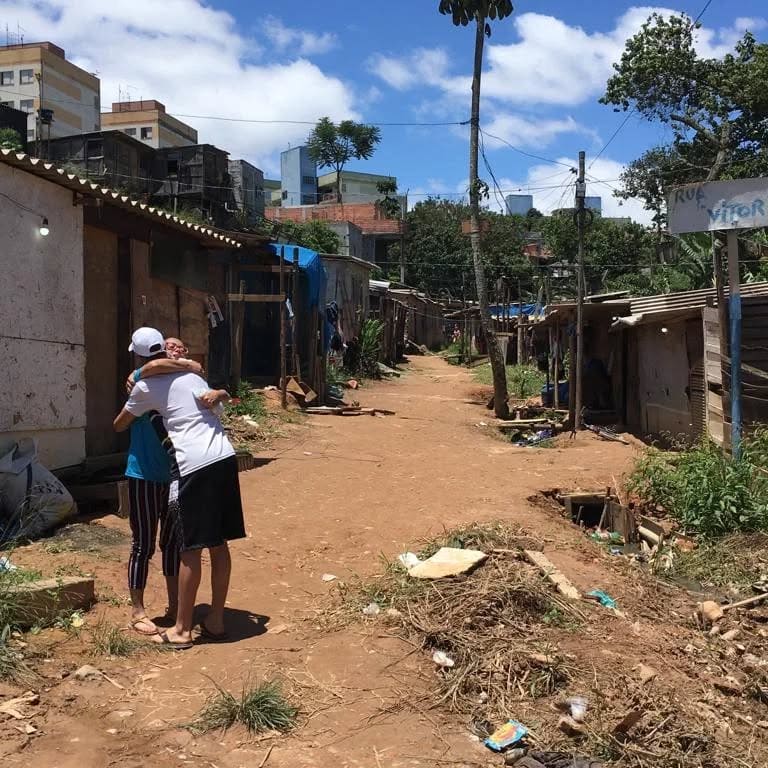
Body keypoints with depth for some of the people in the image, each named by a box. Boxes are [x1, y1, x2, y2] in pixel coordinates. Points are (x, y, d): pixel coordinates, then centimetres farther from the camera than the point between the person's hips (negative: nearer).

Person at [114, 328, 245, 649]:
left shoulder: (145, 386, 8)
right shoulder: (190, 376, 22)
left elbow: (119, 425, 22)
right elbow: (212, 397, 9)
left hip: (194, 466, -6)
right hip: (225, 458, 6)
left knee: (191, 549, 1)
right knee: (219, 544, 11)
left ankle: (182, 629, 10)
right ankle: (216, 620, 20)